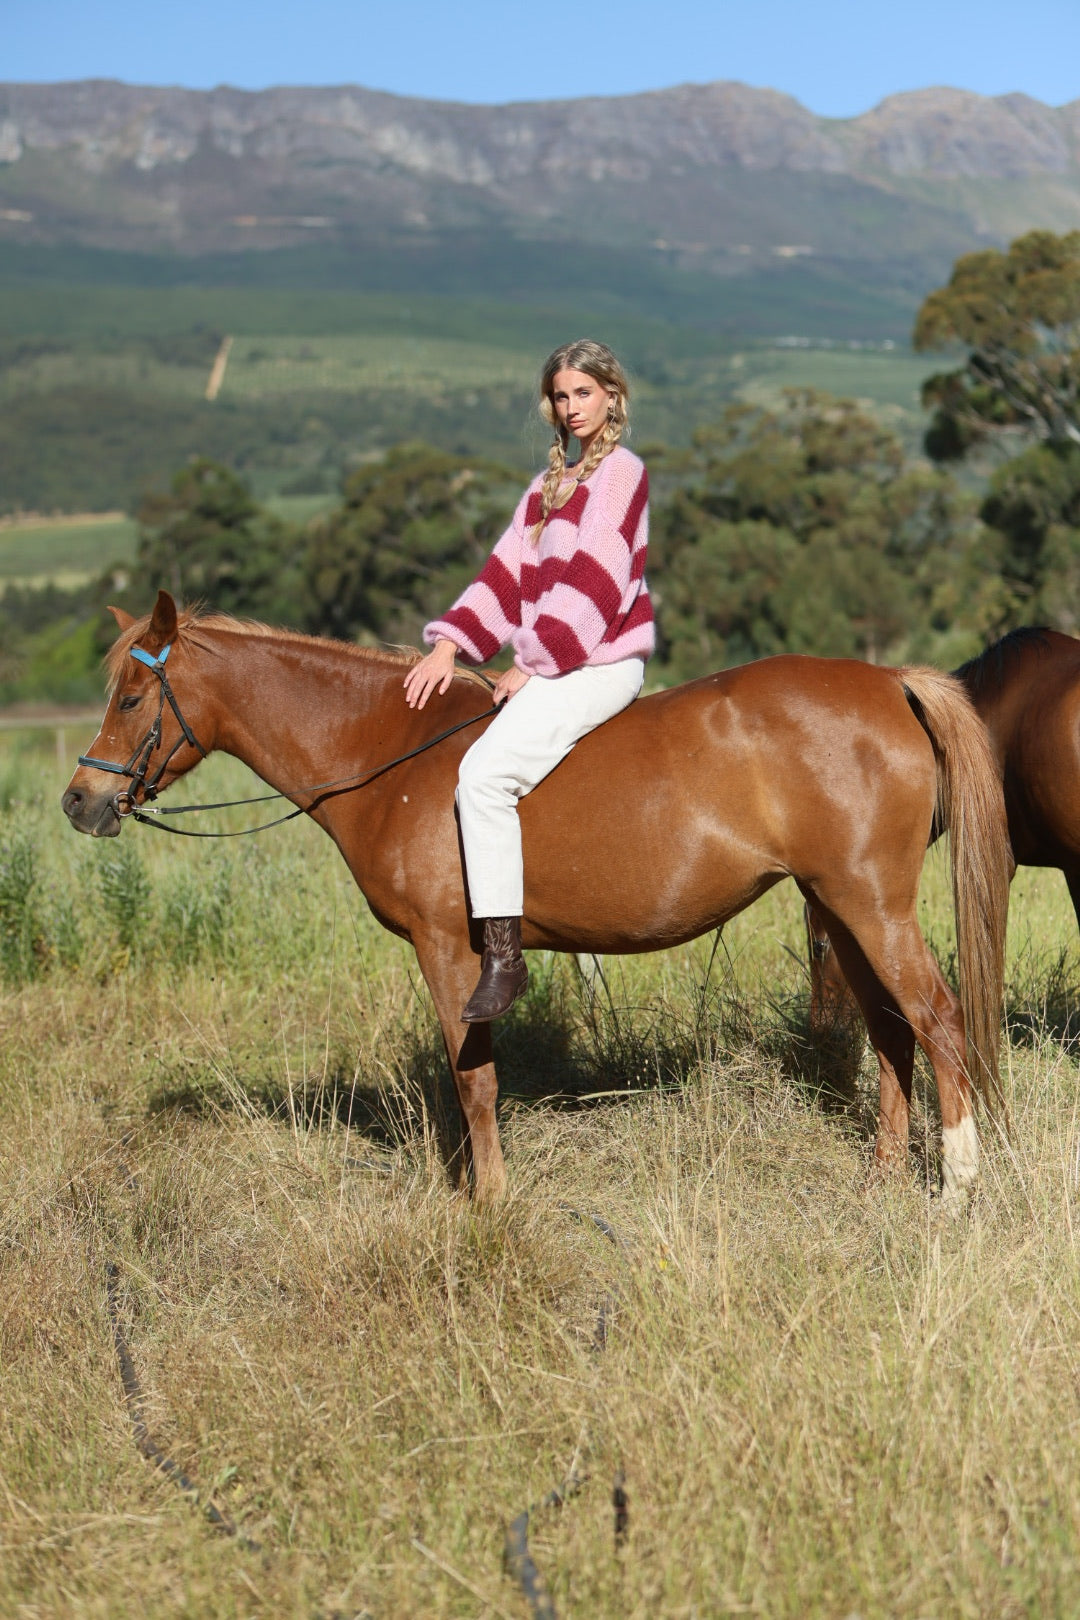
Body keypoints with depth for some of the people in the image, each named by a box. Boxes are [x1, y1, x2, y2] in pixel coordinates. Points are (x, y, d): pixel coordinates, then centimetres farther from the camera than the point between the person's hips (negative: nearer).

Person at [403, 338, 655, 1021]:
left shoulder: (622, 473, -7)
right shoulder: (550, 483, 19)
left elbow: (594, 582, -15)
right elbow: (508, 569, 13)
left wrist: (534, 665, -15)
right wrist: (450, 645, 0)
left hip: (599, 663, -10)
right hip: (548, 665, 10)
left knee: (484, 773, -27)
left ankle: (503, 954, -27)